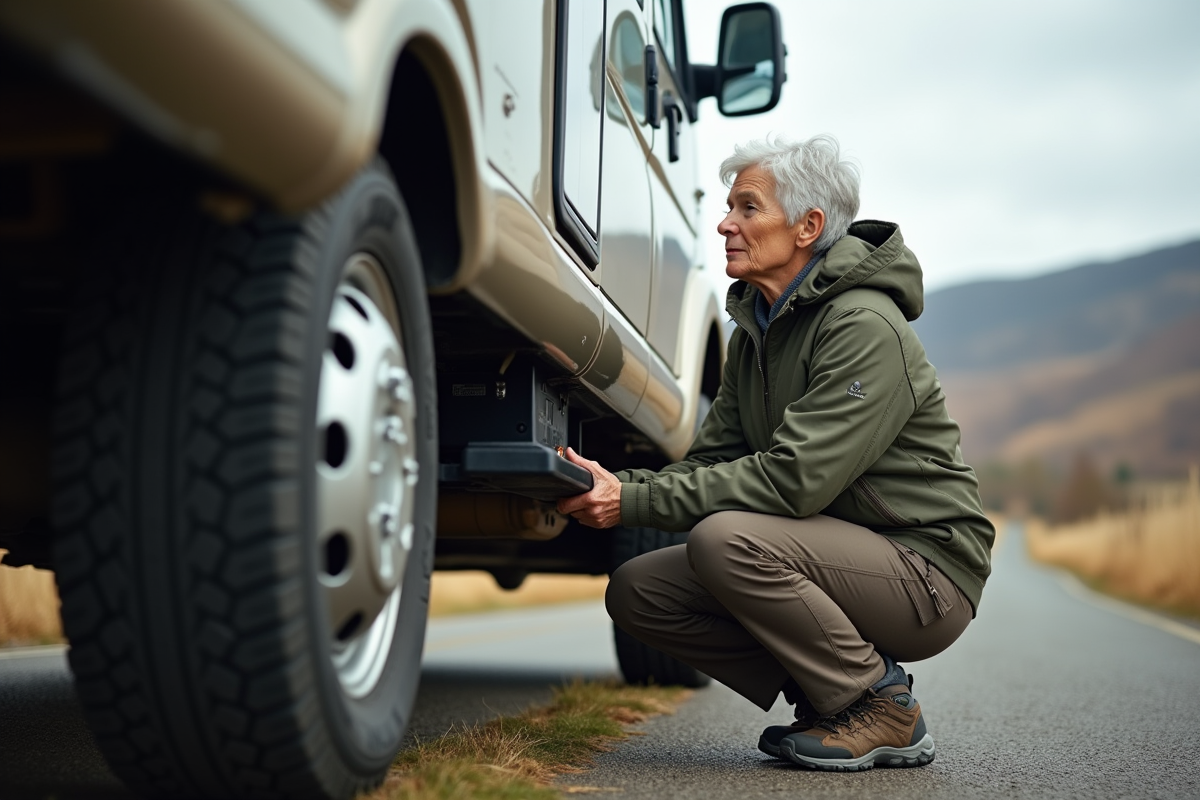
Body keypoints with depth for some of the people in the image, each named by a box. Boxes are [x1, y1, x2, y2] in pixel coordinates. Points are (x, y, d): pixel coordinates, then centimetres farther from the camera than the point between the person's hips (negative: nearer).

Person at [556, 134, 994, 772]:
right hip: (840, 551, 8)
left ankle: (881, 704, -9)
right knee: (636, 591, -5)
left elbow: (793, 479, -28)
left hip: (926, 567, -8)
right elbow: (712, 459, 4)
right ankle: (823, 694, 7)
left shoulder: (865, 326, -20)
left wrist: (636, 502, -27)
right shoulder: (755, 329, 8)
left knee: (728, 539, -32)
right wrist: (616, 485, -14)